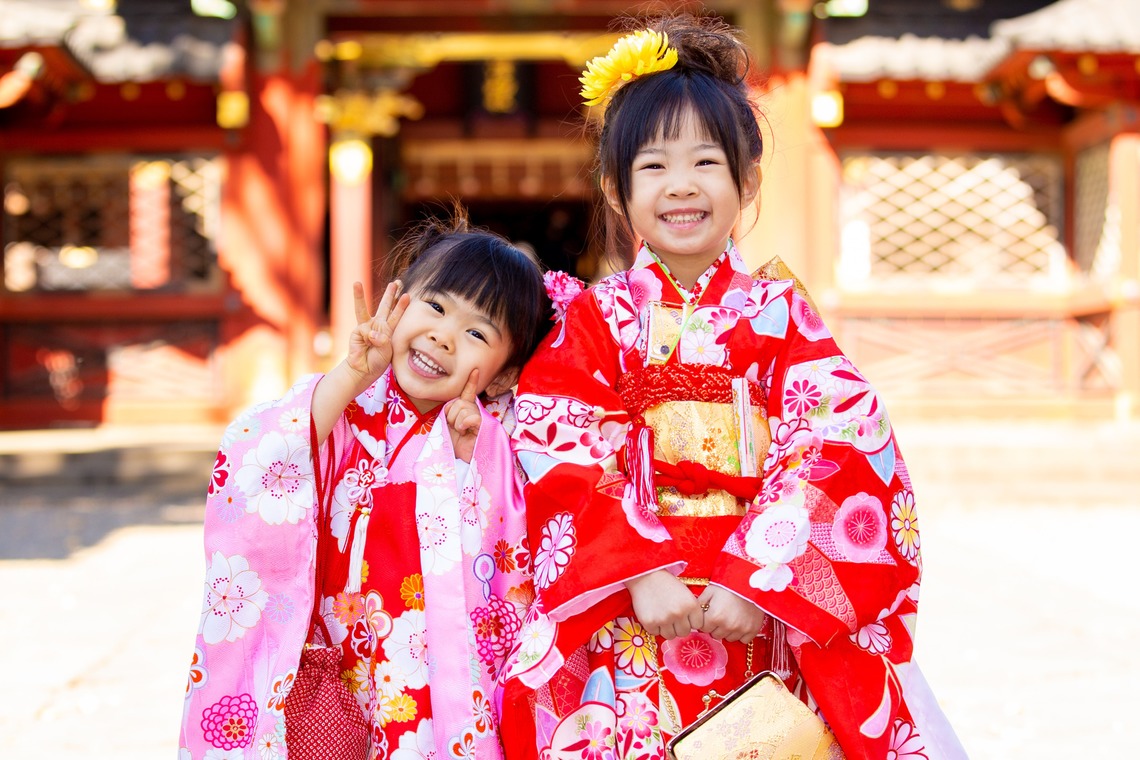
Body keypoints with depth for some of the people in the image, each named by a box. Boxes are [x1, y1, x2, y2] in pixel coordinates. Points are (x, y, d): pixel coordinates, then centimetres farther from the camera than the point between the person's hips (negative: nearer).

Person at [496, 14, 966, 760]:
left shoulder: (781, 313, 6)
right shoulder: (594, 319, 6)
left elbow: (833, 455, -5)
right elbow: (565, 466, -4)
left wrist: (756, 578, -17)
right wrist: (639, 573, -18)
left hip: (769, 610, 0)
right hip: (624, 615, 0)